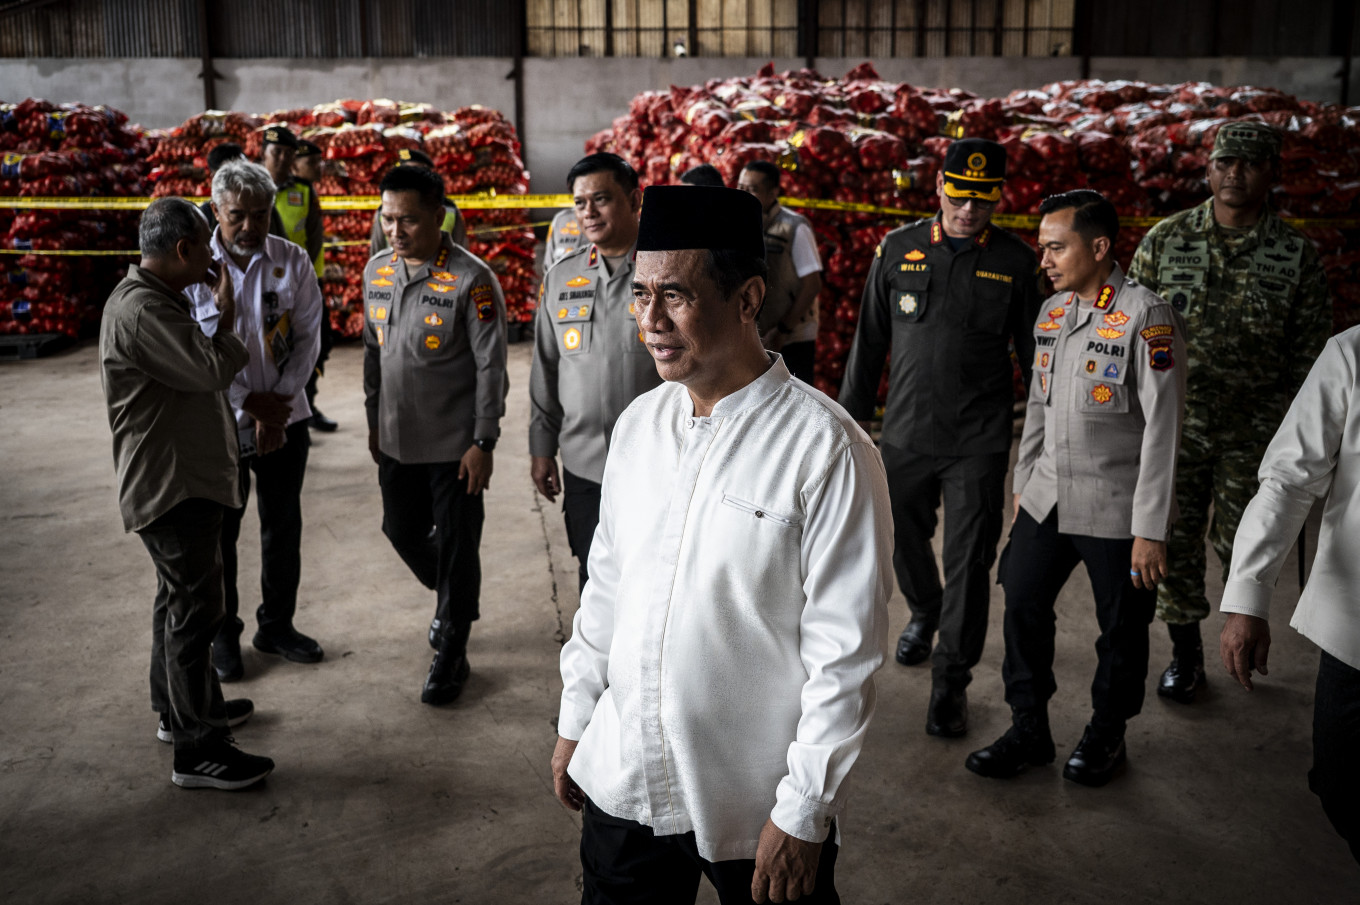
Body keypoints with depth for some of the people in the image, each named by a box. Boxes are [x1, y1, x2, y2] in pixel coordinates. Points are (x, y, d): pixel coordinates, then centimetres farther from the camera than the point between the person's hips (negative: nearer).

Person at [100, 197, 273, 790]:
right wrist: (225, 319, -11)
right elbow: (208, 369, -27)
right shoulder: (140, 311, -23)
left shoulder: (154, 300, 11)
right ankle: (197, 751, 1)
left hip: (181, 479, 11)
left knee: (178, 598, 22)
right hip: (171, 485, -11)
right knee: (195, 608, -7)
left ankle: (178, 708, 38)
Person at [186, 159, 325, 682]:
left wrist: (277, 406, -12)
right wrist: (249, 403, -13)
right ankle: (224, 635, 25)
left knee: (283, 526, 13)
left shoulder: (292, 262, -3)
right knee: (219, 532, 8)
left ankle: (277, 625, 30)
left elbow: (307, 337, -3)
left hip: (284, 418, 2)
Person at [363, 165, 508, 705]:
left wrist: (483, 442, -15)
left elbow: (491, 366, -13)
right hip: (397, 439, 6)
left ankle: (452, 654, 20)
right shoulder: (377, 272, 4)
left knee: (456, 545, 4)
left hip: (454, 443, -6)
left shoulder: (471, 280, -15)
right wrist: (374, 421, 15)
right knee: (402, 532, 18)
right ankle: (449, 597, 46)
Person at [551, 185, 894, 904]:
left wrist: (803, 815, -13)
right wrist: (574, 720, 14)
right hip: (620, 783, 5)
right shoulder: (638, 424, 1)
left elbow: (844, 653, -16)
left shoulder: (827, 451, -18)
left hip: (754, 813, -5)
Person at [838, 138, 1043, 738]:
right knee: (905, 541, 18)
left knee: (968, 562, 0)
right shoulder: (897, 250, 1)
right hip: (905, 434, 2)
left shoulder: (1015, 262, -1)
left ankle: (951, 681, 14)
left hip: (979, 443, -2)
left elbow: (1034, 353, 5)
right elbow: (869, 341, 8)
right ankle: (925, 614, 48)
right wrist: (850, 419, 9)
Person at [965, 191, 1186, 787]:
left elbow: (1162, 429, -17)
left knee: (1121, 629, 9)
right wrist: (1023, 486, 17)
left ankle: (1105, 737, 30)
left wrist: (1151, 530, -17)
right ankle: (1028, 731, 26)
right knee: (1023, 606, 9)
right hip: (1047, 499, 6)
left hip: (1116, 509, -6)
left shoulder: (1147, 317, -15)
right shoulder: (1052, 312, 7)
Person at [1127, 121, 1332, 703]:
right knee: (1174, 539, 6)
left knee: (1240, 542, 7)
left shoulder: (1297, 256, -2)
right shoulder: (1165, 239, -1)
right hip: (1173, 421, 1)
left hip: (1253, 431, -1)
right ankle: (1185, 651, 23)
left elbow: (1309, 355, 2)